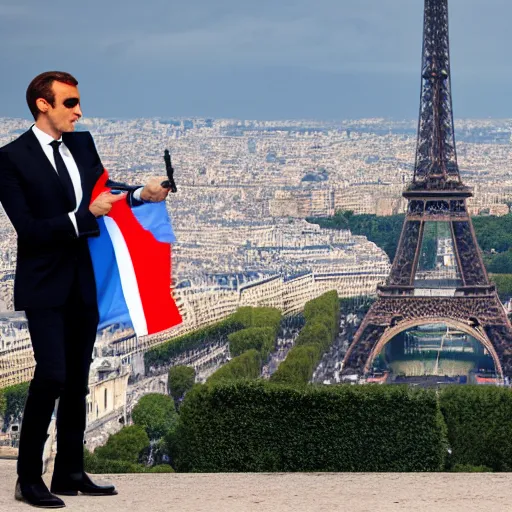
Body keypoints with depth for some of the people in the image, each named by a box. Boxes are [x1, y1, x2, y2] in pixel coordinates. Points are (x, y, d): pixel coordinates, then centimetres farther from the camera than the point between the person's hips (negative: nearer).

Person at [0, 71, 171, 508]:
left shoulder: (83, 144, 9)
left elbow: (103, 191, 14)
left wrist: (144, 193, -5)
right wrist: (86, 215, -22)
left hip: (84, 282, 7)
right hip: (45, 286, -7)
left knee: (77, 379, 11)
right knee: (52, 374, -16)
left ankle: (70, 473, 20)